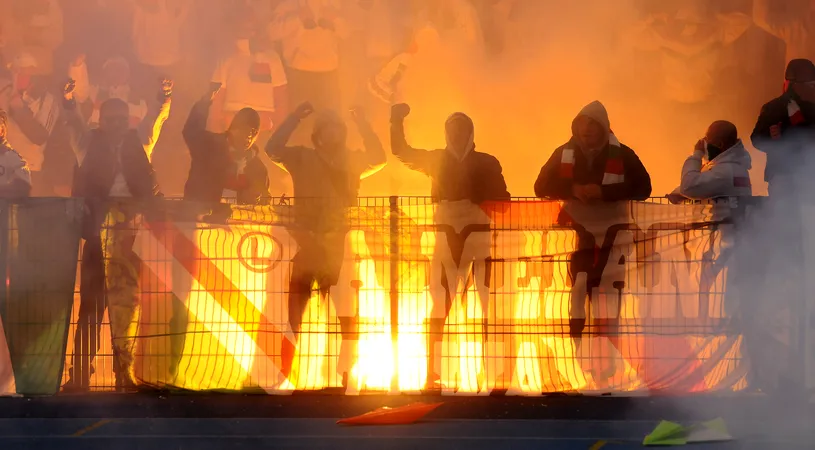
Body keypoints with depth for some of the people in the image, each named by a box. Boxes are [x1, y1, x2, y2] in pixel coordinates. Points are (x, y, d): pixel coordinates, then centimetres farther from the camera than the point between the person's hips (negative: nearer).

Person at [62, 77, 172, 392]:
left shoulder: (139, 142, 17)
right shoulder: (89, 143, 15)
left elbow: (156, 120, 6)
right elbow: (75, 124, 1)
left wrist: (164, 100, -13)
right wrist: (69, 104, -18)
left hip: (134, 223, 1)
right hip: (99, 224, -1)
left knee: (129, 298, -3)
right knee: (92, 299, -4)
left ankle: (125, 370, -2)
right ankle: (80, 371, -5)